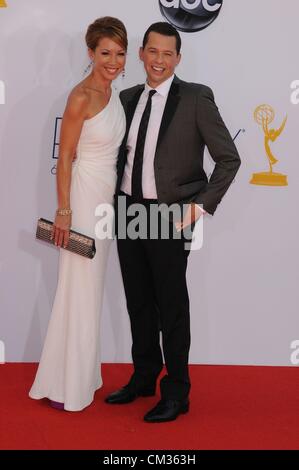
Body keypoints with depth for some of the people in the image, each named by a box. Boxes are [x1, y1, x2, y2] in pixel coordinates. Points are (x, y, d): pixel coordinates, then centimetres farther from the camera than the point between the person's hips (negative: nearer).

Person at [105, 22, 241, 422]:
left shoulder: (196, 98, -7)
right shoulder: (128, 98, 9)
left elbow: (229, 158, -6)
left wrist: (202, 204, -13)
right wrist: (112, 200, 7)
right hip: (127, 211, 6)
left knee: (172, 306, 4)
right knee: (138, 302, 16)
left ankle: (176, 393, 18)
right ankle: (144, 378, 34)